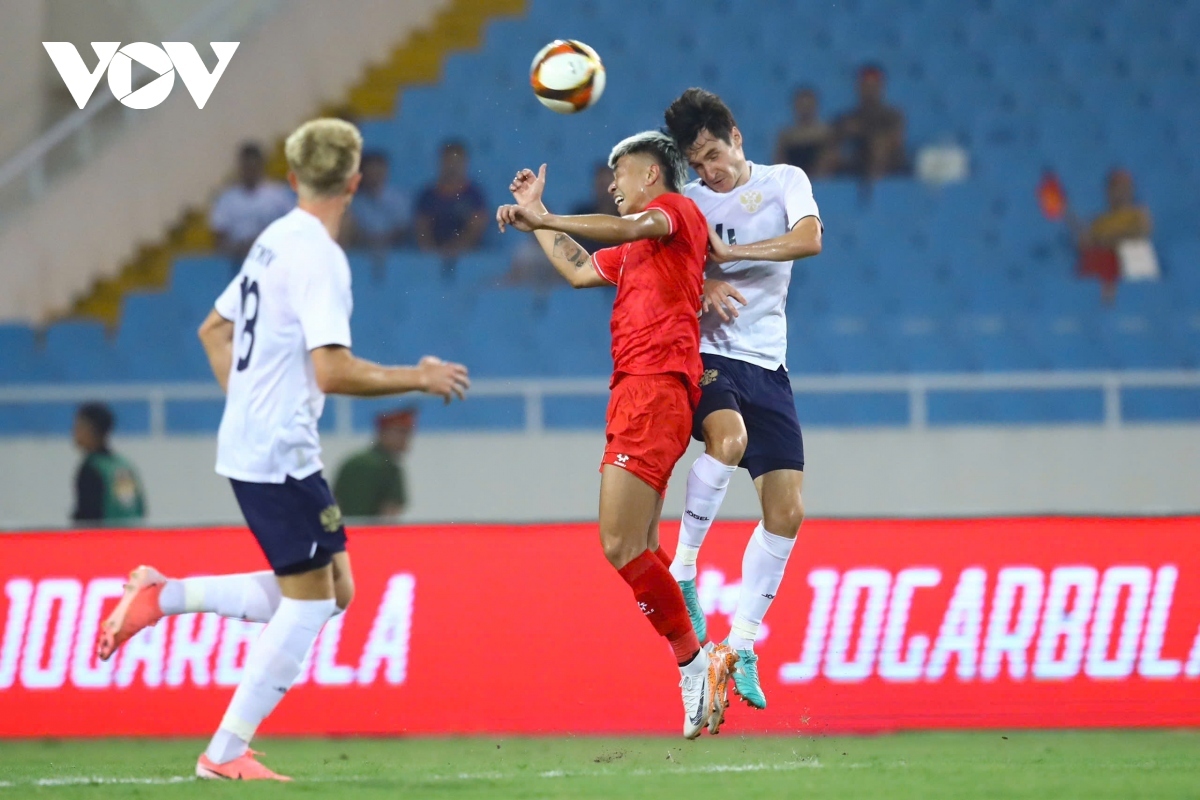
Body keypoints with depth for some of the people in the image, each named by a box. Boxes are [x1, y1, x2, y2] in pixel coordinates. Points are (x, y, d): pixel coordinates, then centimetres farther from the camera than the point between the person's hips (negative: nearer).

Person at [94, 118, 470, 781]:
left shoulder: (275, 243, 13)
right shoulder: (318, 259, -16)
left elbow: (214, 330, 24)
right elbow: (333, 372, -24)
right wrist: (418, 378, -14)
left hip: (250, 446, 9)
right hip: (280, 455, -9)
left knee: (332, 590, 13)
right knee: (308, 602, -4)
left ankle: (162, 597, 11)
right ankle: (227, 752, -1)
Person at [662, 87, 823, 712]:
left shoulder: (785, 182, 6)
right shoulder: (686, 204, 8)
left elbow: (809, 238, -13)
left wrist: (728, 253, -17)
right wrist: (701, 290, -17)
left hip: (765, 364, 2)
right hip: (703, 355, -2)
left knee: (786, 512, -4)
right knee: (730, 436, -35)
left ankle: (742, 647, 7)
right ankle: (682, 572, -21)